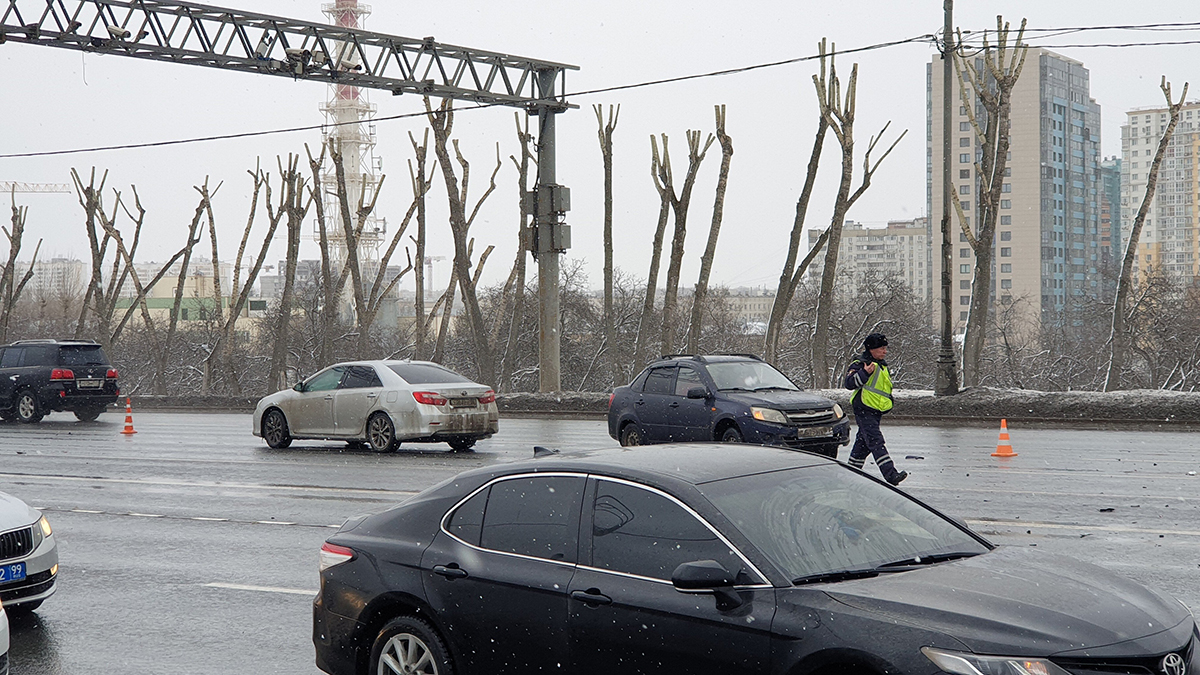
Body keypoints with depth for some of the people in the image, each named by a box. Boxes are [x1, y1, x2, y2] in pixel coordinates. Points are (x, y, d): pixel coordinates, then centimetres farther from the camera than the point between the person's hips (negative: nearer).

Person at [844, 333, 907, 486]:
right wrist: (865, 373, -32)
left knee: (863, 443, 14)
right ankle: (890, 474, -26)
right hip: (864, 411, -9)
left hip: (876, 412, 9)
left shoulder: (882, 365, 18)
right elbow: (849, 383, -22)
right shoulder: (859, 364, -10)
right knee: (876, 442, -16)